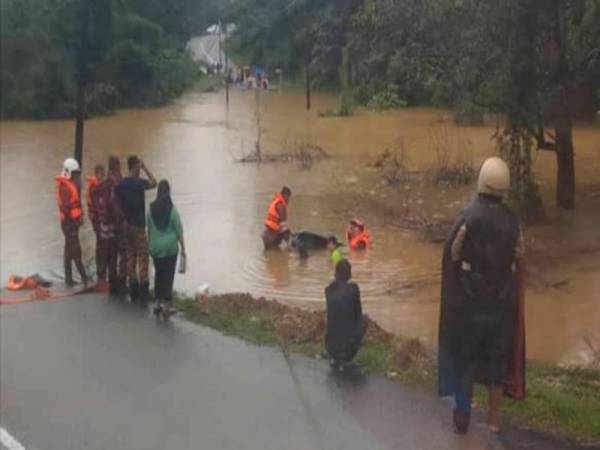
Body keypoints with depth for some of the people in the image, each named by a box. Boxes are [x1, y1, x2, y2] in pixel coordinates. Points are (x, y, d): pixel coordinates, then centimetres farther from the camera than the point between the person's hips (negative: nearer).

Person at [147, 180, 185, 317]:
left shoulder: (151, 209, -4)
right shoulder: (172, 210, -11)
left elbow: (149, 230, 4)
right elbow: (179, 231, -7)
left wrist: (150, 244, 17)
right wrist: (183, 248, 1)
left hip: (155, 248, 3)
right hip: (171, 248, -3)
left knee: (158, 274, 14)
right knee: (168, 276, 3)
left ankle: (158, 303, 19)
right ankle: (166, 306, 3)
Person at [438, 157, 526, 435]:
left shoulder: (469, 217, -17)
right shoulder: (512, 220, -7)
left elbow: (451, 257, -11)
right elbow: (518, 259, 0)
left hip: (469, 301, -3)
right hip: (502, 302, 3)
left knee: (464, 359, 11)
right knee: (497, 358, 16)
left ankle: (462, 416, 16)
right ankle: (494, 416, 23)